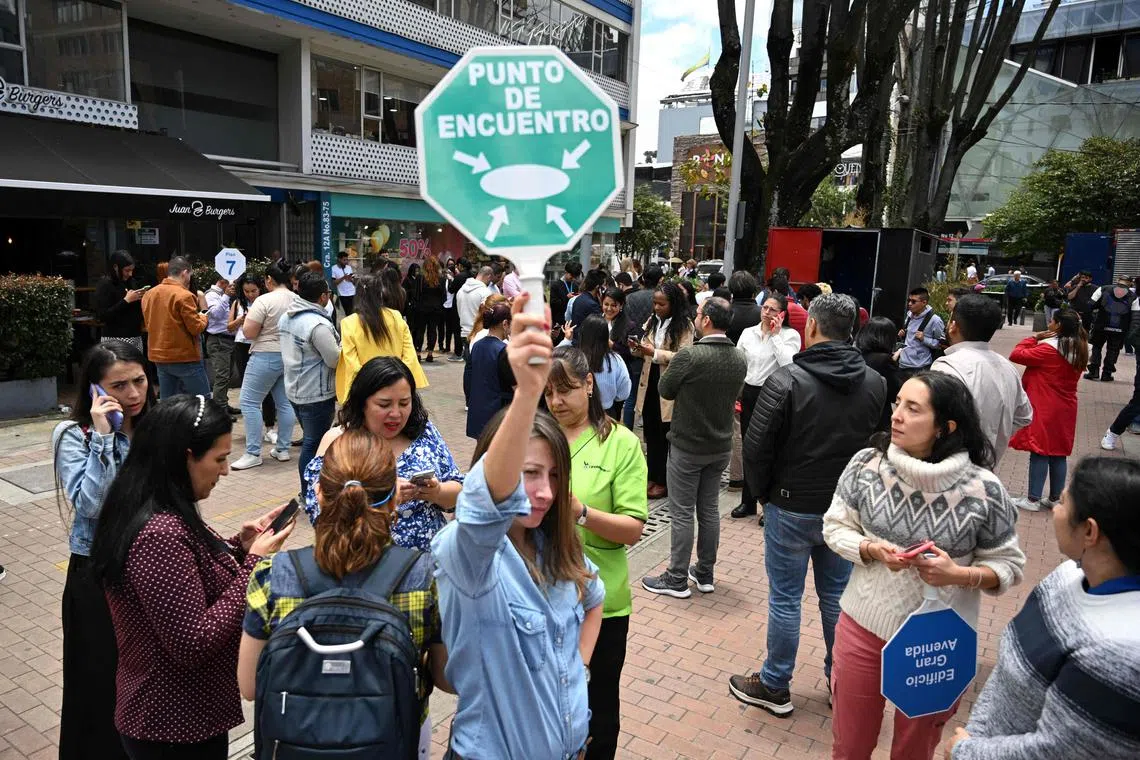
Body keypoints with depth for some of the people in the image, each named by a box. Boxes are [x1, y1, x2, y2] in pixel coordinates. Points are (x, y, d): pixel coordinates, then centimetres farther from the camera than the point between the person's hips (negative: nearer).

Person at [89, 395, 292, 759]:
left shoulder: (147, 512, 1)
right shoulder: (160, 535, -30)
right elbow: (193, 644, -28)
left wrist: (240, 546, -1)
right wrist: (254, 563, -22)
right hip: (177, 727, -9)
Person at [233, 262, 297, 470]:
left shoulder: (264, 301, -14)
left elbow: (249, 333, -14)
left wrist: (247, 318, 4)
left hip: (266, 356, -7)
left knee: (249, 402, -1)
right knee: (285, 403, 12)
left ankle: (253, 454, -1)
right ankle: (283, 449, 17)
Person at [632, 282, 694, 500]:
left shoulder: (684, 326, -10)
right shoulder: (652, 321, 9)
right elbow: (645, 352, 10)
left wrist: (655, 353, -25)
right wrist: (637, 348, -12)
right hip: (649, 383, 6)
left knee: (666, 436, 6)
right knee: (651, 433, 13)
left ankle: (664, 481, 17)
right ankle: (652, 476, 26)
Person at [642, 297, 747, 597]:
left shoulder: (690, 355, -23)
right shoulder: (740, 360, -3)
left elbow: (665, 390, -9)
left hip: (687, 446, -6)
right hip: (721, 446, 6)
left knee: (682, 513, 4)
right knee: (709, 510, 16)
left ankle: (677, 579, 14)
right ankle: (705, 574, 27)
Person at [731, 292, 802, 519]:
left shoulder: (790, 335, -6)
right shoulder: (748, 333, 6)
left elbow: (788, 364, -22)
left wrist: (776, 335, -18)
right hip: (748, 394, 5)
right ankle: (748, 501, 26)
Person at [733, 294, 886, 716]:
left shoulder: (786, 380, -18)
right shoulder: (875, 383, -2)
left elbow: (756, 448, -15)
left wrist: (764, 493, 1)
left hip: (792, 508, -4)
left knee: (785, 598, 7)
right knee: (837, 595, 18)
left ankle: (774, 686, 21)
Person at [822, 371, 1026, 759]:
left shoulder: (983, 490, -17)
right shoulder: (866, 464, -11)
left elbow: (1009, 565, -6)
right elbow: (835, 527, -1)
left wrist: (958, 575, -24)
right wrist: (872, 550, -20)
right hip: (862, 626, 2)